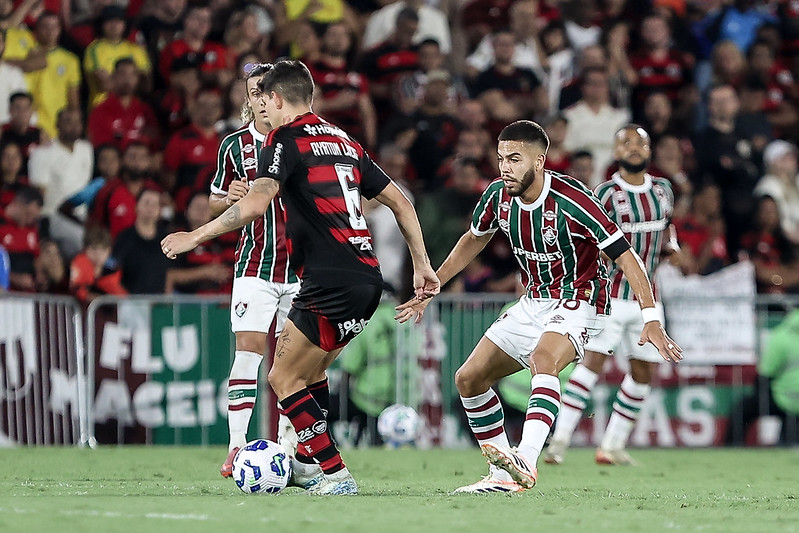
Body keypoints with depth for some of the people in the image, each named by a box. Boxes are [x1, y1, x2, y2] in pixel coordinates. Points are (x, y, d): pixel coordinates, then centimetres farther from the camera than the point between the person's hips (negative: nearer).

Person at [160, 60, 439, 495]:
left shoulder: (285, 139, -3)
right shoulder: (344, 142, 20)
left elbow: (256, 202, -19)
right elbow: (400, 202, 21)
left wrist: (195, 236, -11)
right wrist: (422, 265, 26)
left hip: (331, 283, -8)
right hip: (368, 278, 8)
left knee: (283, 379, -1)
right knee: (310, 370, 24)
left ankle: (336, 474, -7)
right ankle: (308, 462, 31)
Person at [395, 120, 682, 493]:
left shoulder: (571, 201, -25)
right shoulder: (498, 195, -5)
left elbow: (625, 255, -23)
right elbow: (474, 239, 17)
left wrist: (651, 317, -30)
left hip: (577, 301, -8)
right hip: (533, 304, 8)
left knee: (543, 360, -38)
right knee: (469, 379, 3)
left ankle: (525, 463, -53)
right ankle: (504, 477, 13)